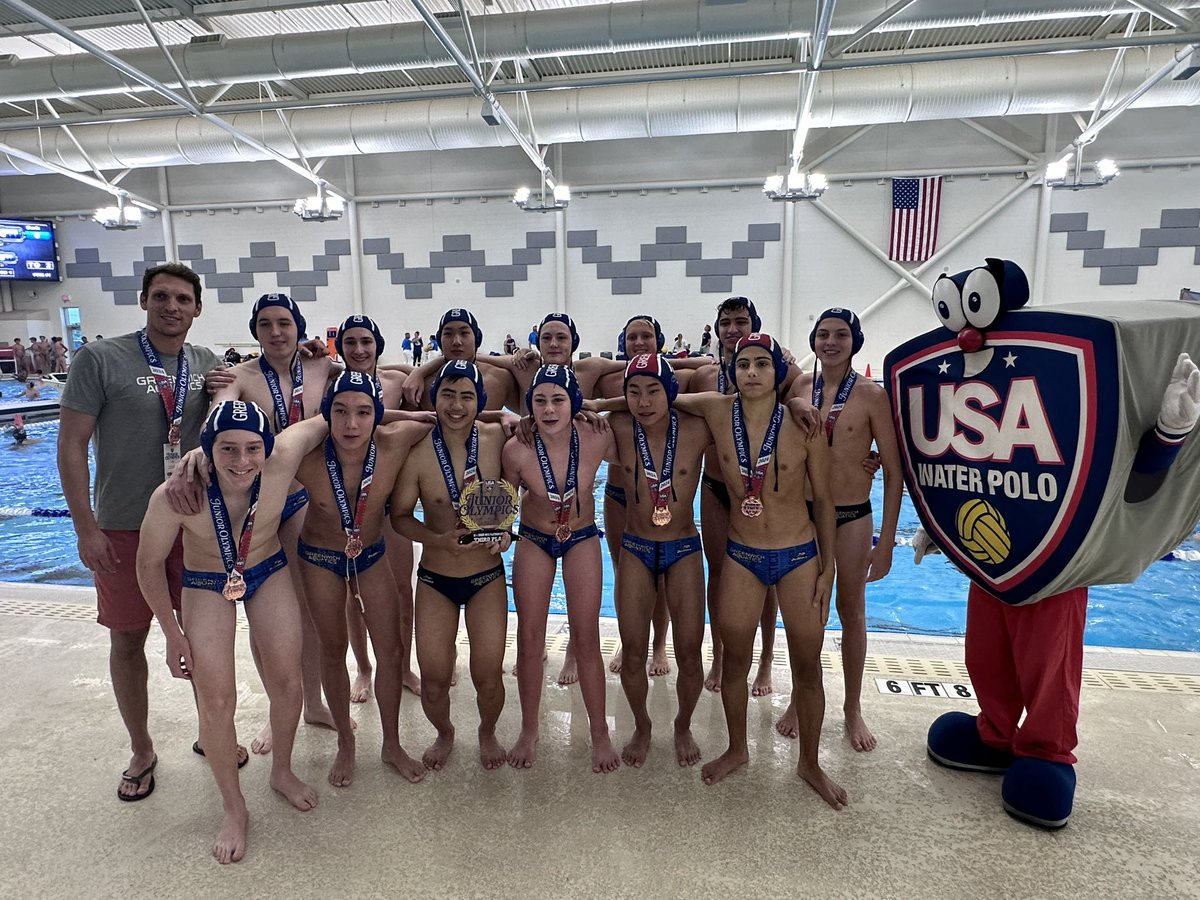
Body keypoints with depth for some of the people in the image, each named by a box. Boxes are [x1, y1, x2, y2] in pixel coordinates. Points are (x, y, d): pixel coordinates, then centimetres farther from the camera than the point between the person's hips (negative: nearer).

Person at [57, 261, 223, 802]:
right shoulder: (100, 359, -9)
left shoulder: (209, 365, 2)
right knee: (128, 641, 10)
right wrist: (85, 527, -12)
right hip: (122, 530, -3)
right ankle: (141, 752, 31)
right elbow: (71, 446, -8)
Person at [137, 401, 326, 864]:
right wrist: (172, 634, -6)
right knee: (216, 701, 1)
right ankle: (234, 809, 25)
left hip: (269, 572, 2)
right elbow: (149, 566, -14)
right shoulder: (174, 497, -33)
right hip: (207, 586, -1)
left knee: (287, 682, 8)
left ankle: (282, 772, 37)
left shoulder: (283, 458, -34)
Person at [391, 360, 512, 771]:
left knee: (488, 677, 2)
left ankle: (487, 732, 37)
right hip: (435, 579, 0)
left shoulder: (496, 438, -11)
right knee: (433, 678, 3)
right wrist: (437, 538, -21)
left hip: (487, 576, 0)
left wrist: (506, 530, -8)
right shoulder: (418, 452, -14)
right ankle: (444, 733, 39)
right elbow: (399, 515, -3)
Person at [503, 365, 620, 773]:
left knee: (586, 637, 3)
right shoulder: (517, 449, -26)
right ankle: (529, 731, 27)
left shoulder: (597, 439, -26)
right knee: (529, 637, 7)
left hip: (582, 540, 0)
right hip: (534, 541, 1)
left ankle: (599, 732, 23)